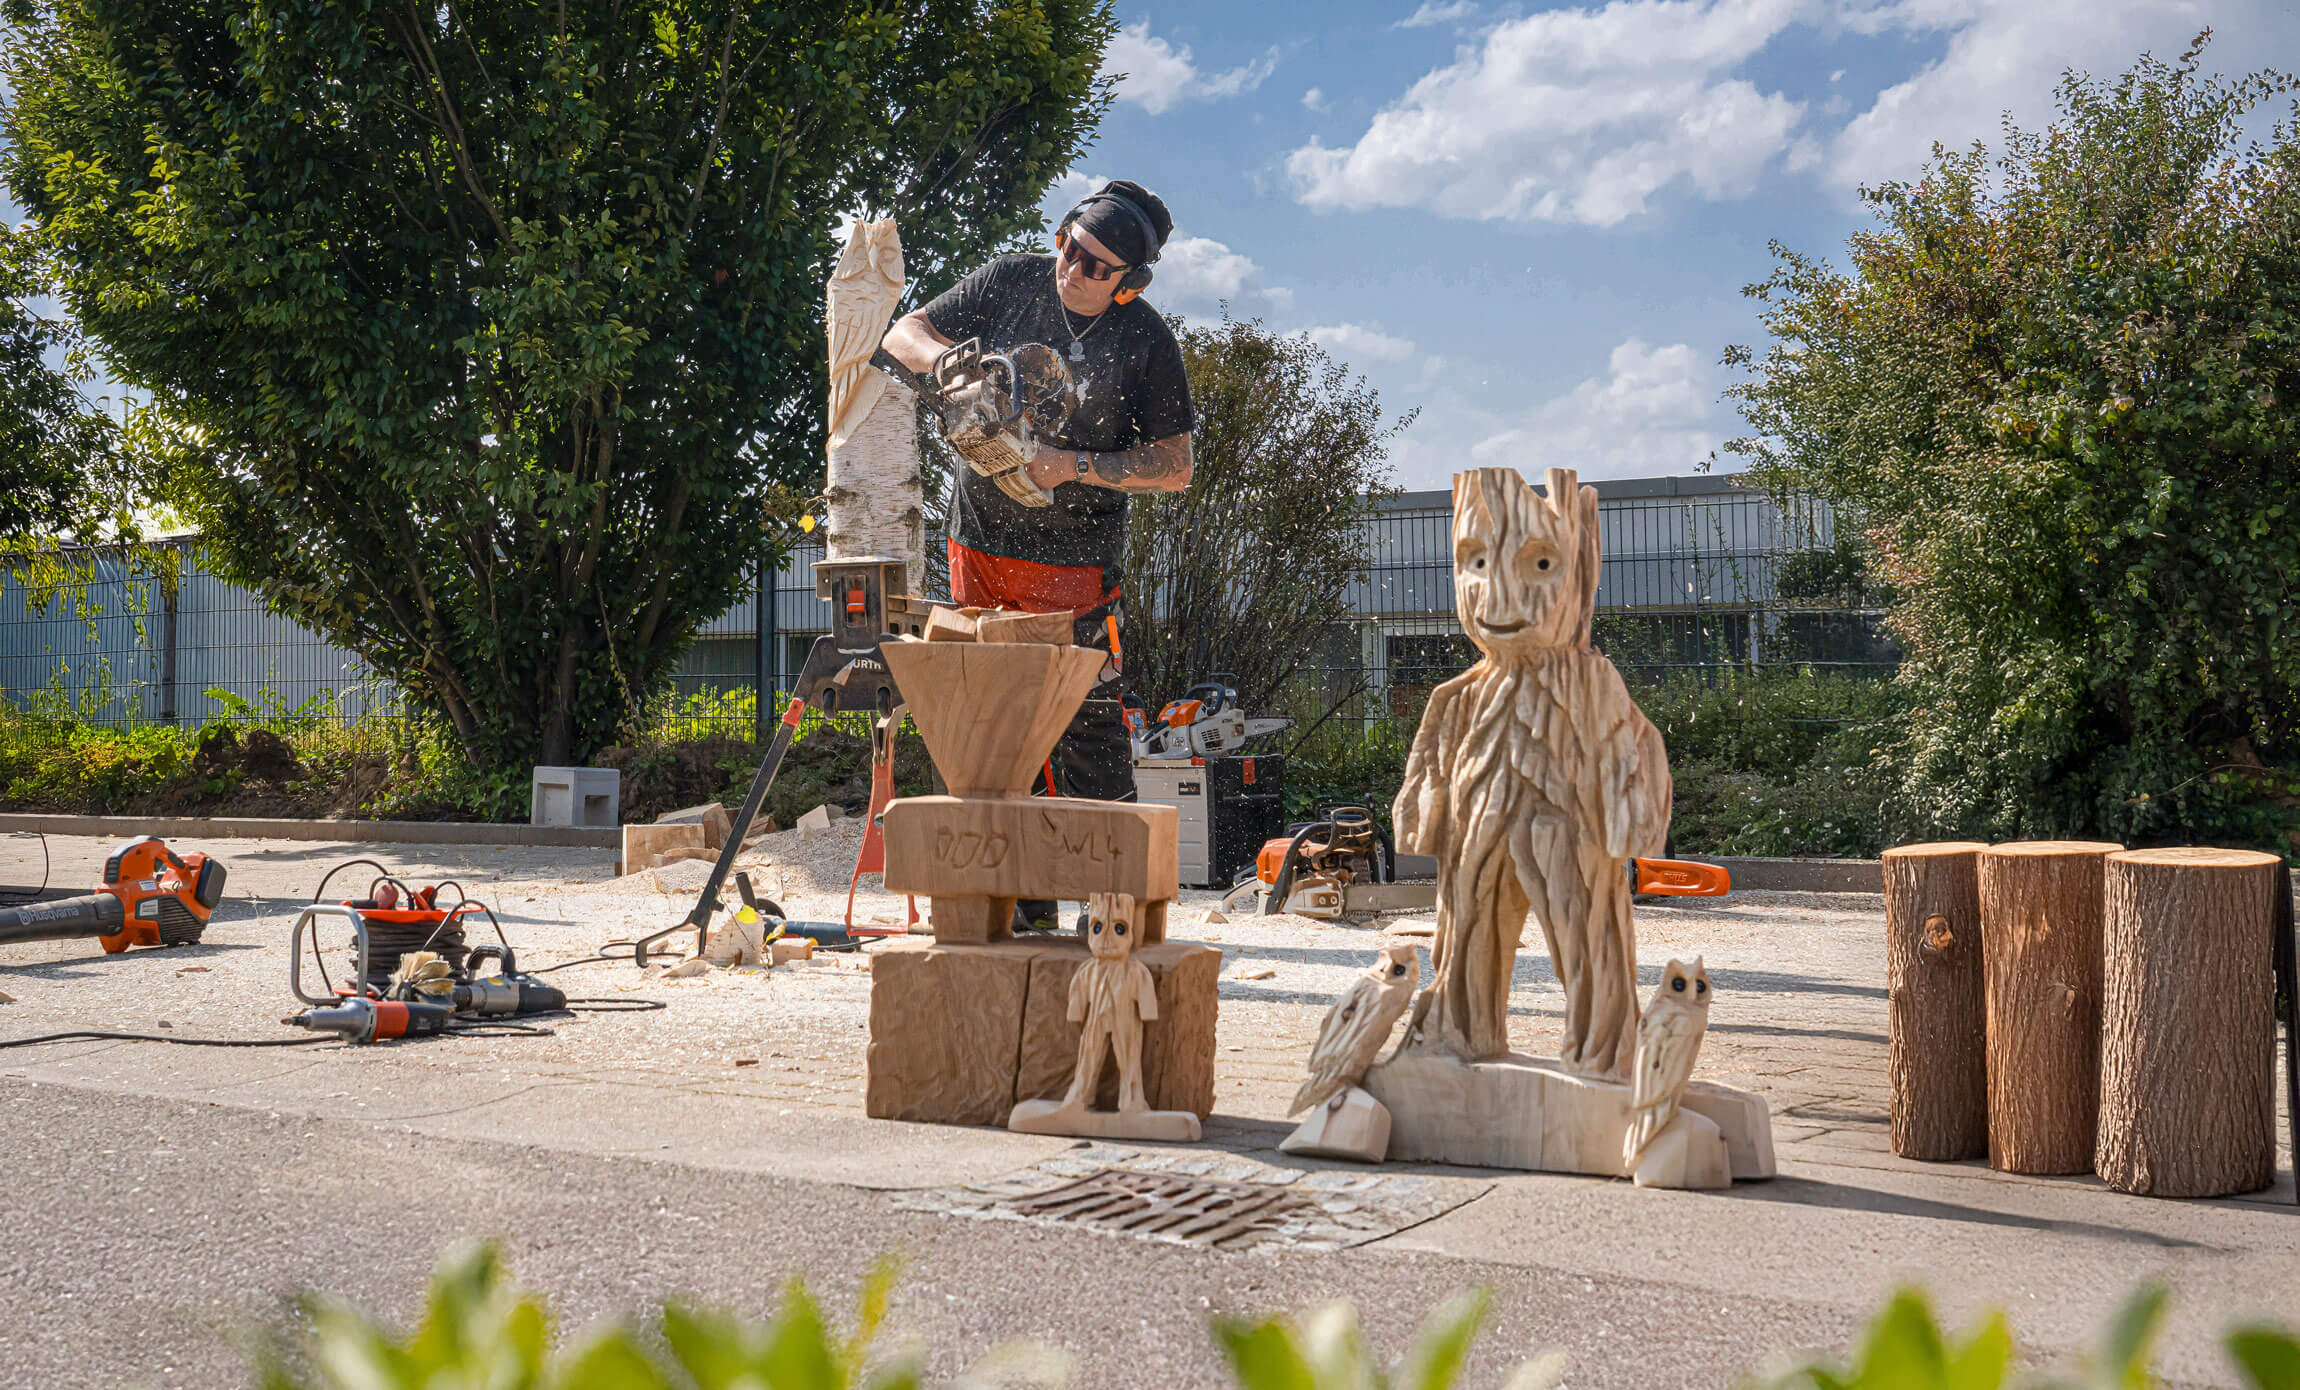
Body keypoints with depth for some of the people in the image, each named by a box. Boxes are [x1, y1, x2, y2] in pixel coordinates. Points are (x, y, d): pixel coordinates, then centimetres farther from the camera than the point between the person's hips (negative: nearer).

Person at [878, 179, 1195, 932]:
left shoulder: (1146, 344, -10)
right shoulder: (1010, 282, -2)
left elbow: (1174, 467, -8)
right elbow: (903, 335, 3)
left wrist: (1076, 465, -20)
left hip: (1075, 564, -4)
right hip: (980, 544, 4)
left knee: (1088, 726, -8)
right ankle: (1022, 903, 15)